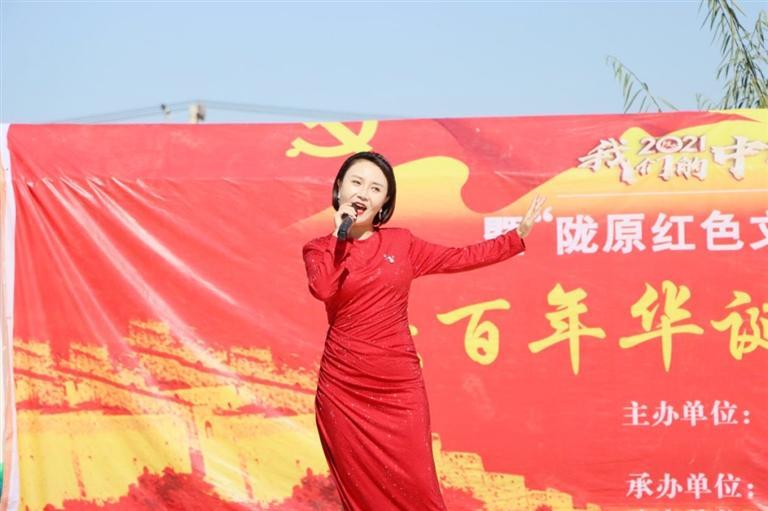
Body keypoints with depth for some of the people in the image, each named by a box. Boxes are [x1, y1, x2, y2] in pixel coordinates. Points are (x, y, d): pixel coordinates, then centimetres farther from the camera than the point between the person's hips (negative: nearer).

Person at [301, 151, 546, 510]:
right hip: (344, 389, -1)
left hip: (400, 388, 1)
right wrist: (339, 234, -9)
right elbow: (323, 290, -18)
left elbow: (458, 258, 13)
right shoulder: (319, 249, 3)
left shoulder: (400, 243, 10)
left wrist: (517, 237, 10)